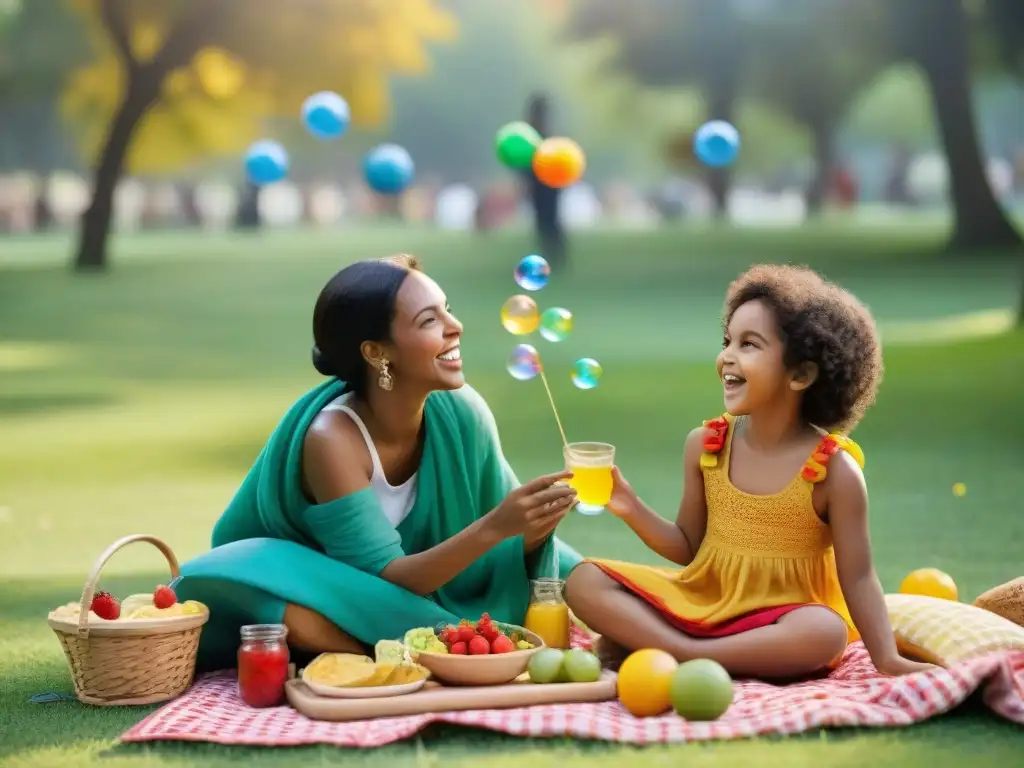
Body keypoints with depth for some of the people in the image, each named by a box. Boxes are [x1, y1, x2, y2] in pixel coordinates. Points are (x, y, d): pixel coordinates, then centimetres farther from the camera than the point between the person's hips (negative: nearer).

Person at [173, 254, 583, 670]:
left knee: (554, 574, -14)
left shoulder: (461, 411, -17)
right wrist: (493, 527, -43)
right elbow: (383, 577, -30)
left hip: (422, 576, 4)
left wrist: (531, 530, -34)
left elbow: (504, 553, -10)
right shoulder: (331, 437, -31)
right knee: (297, 619, -39)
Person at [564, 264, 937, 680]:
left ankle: (641, 645, -31)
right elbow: (689, 547, 8)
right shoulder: (704, 445, 0)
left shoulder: (835, 470, -12)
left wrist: (887, 658, -16)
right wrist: (632, 509, -7)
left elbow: (857, 577, -9)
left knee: (825, 634, -39)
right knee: (585, 581, -12)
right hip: (700, 602, 3)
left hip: (778, 619, -3)